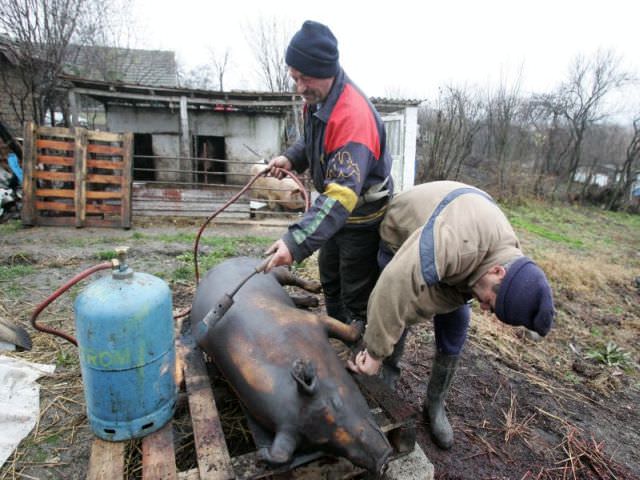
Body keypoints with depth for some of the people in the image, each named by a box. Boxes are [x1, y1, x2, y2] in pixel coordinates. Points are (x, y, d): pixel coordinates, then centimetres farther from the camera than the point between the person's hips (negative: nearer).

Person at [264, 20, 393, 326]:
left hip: (362, 217, -10)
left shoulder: (353, 115, -33)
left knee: (357, 299, 4)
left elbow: (343, 192, -41)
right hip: (337, 212, 10)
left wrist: (297, 241, -48)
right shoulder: (317, 98, -4)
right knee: (329, 279, 25)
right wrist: (292, 158, -6)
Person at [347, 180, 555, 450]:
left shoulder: (509, 254, -21)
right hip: (402, 235, -5)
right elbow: (395, 288, -49)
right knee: (393, 324, -11)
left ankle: (435, 405, 15)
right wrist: (376, 352, -40)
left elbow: (442, 296, -19)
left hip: (442, 250, 5)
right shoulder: (455, 243, -46)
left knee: (455, 325, -2)